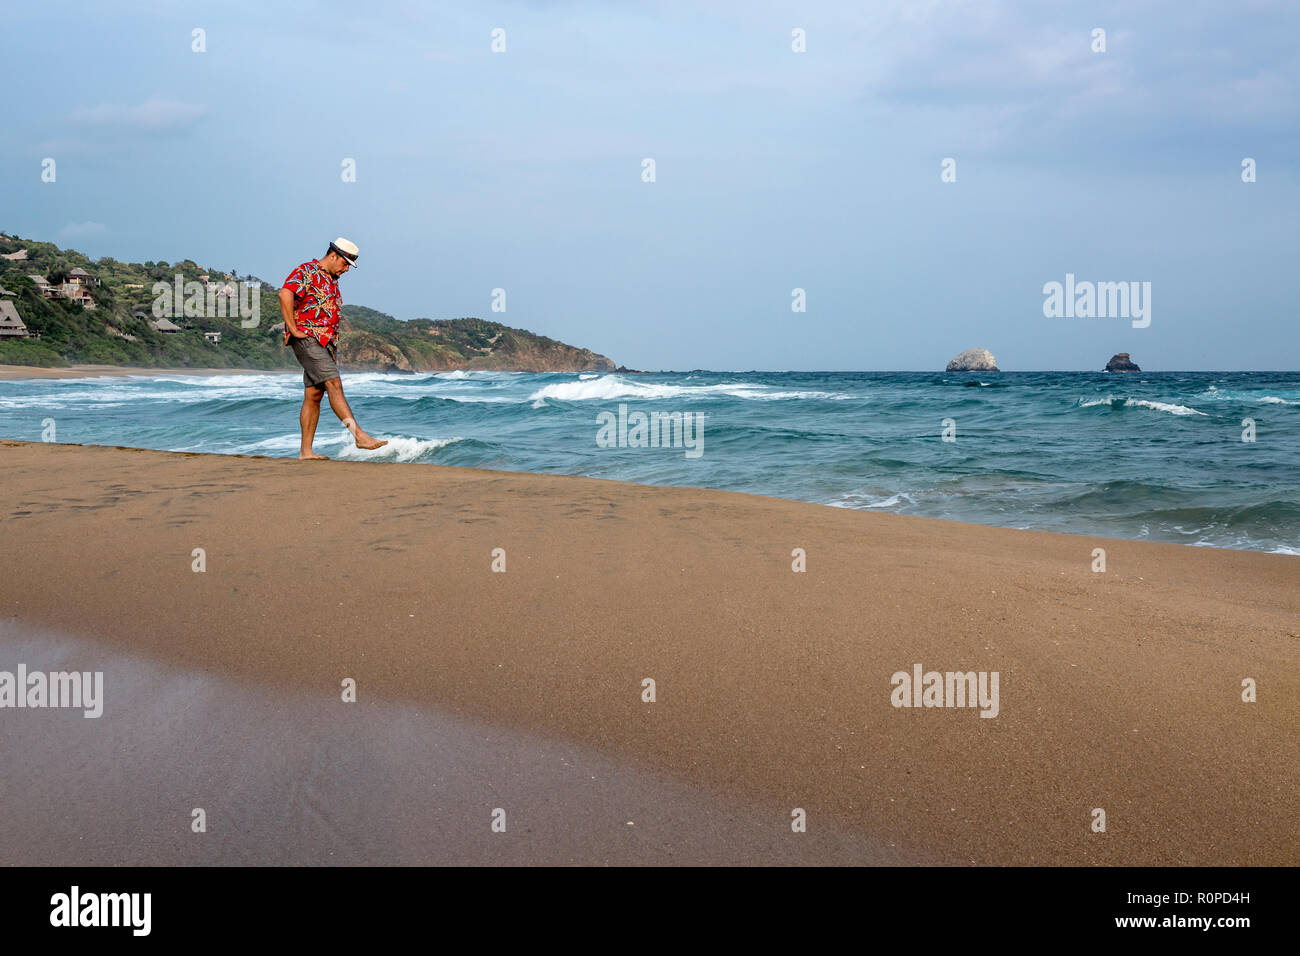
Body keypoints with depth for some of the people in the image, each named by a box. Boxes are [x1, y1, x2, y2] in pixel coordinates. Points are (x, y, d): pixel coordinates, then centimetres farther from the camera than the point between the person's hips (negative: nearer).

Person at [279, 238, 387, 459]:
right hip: (307, 339, -9)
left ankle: (306, 451, 6)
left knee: (314, 395, 5)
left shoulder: (332, 281, 23)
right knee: (334, 384, -19)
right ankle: (359, 435, -27)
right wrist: (294, 330, -21)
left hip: (324, 344, 9)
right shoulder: (307, 272, -6)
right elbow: (285, 294, -22)